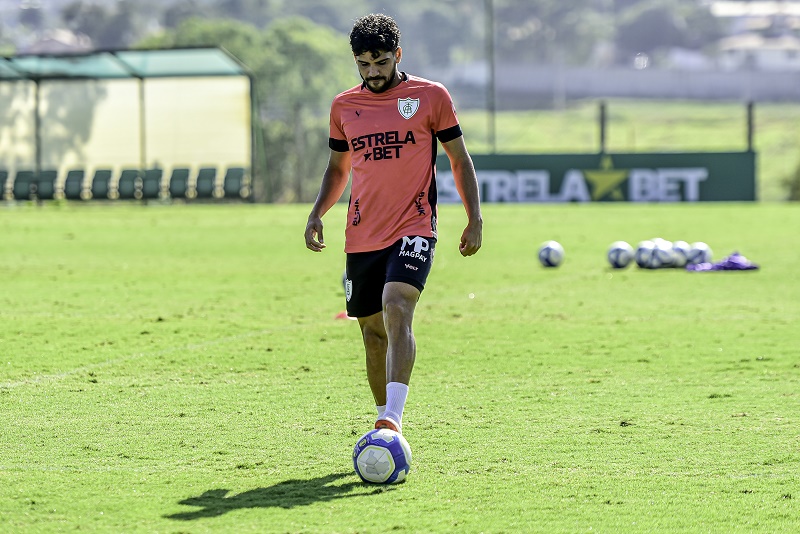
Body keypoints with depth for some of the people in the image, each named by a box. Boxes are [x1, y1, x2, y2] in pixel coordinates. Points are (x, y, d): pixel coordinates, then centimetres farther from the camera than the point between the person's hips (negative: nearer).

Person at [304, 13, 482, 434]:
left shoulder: (430, 96, 0)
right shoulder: (344, 106, 10)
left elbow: (460, 160, 6)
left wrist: (474, 220, 1)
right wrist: (316, 214, 7)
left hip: (414, 229, -5)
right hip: (361, 236, 5)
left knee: (396, 309, -26)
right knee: (373, 332, 9)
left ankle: (393, 419, -32)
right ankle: (384, 420, 23)